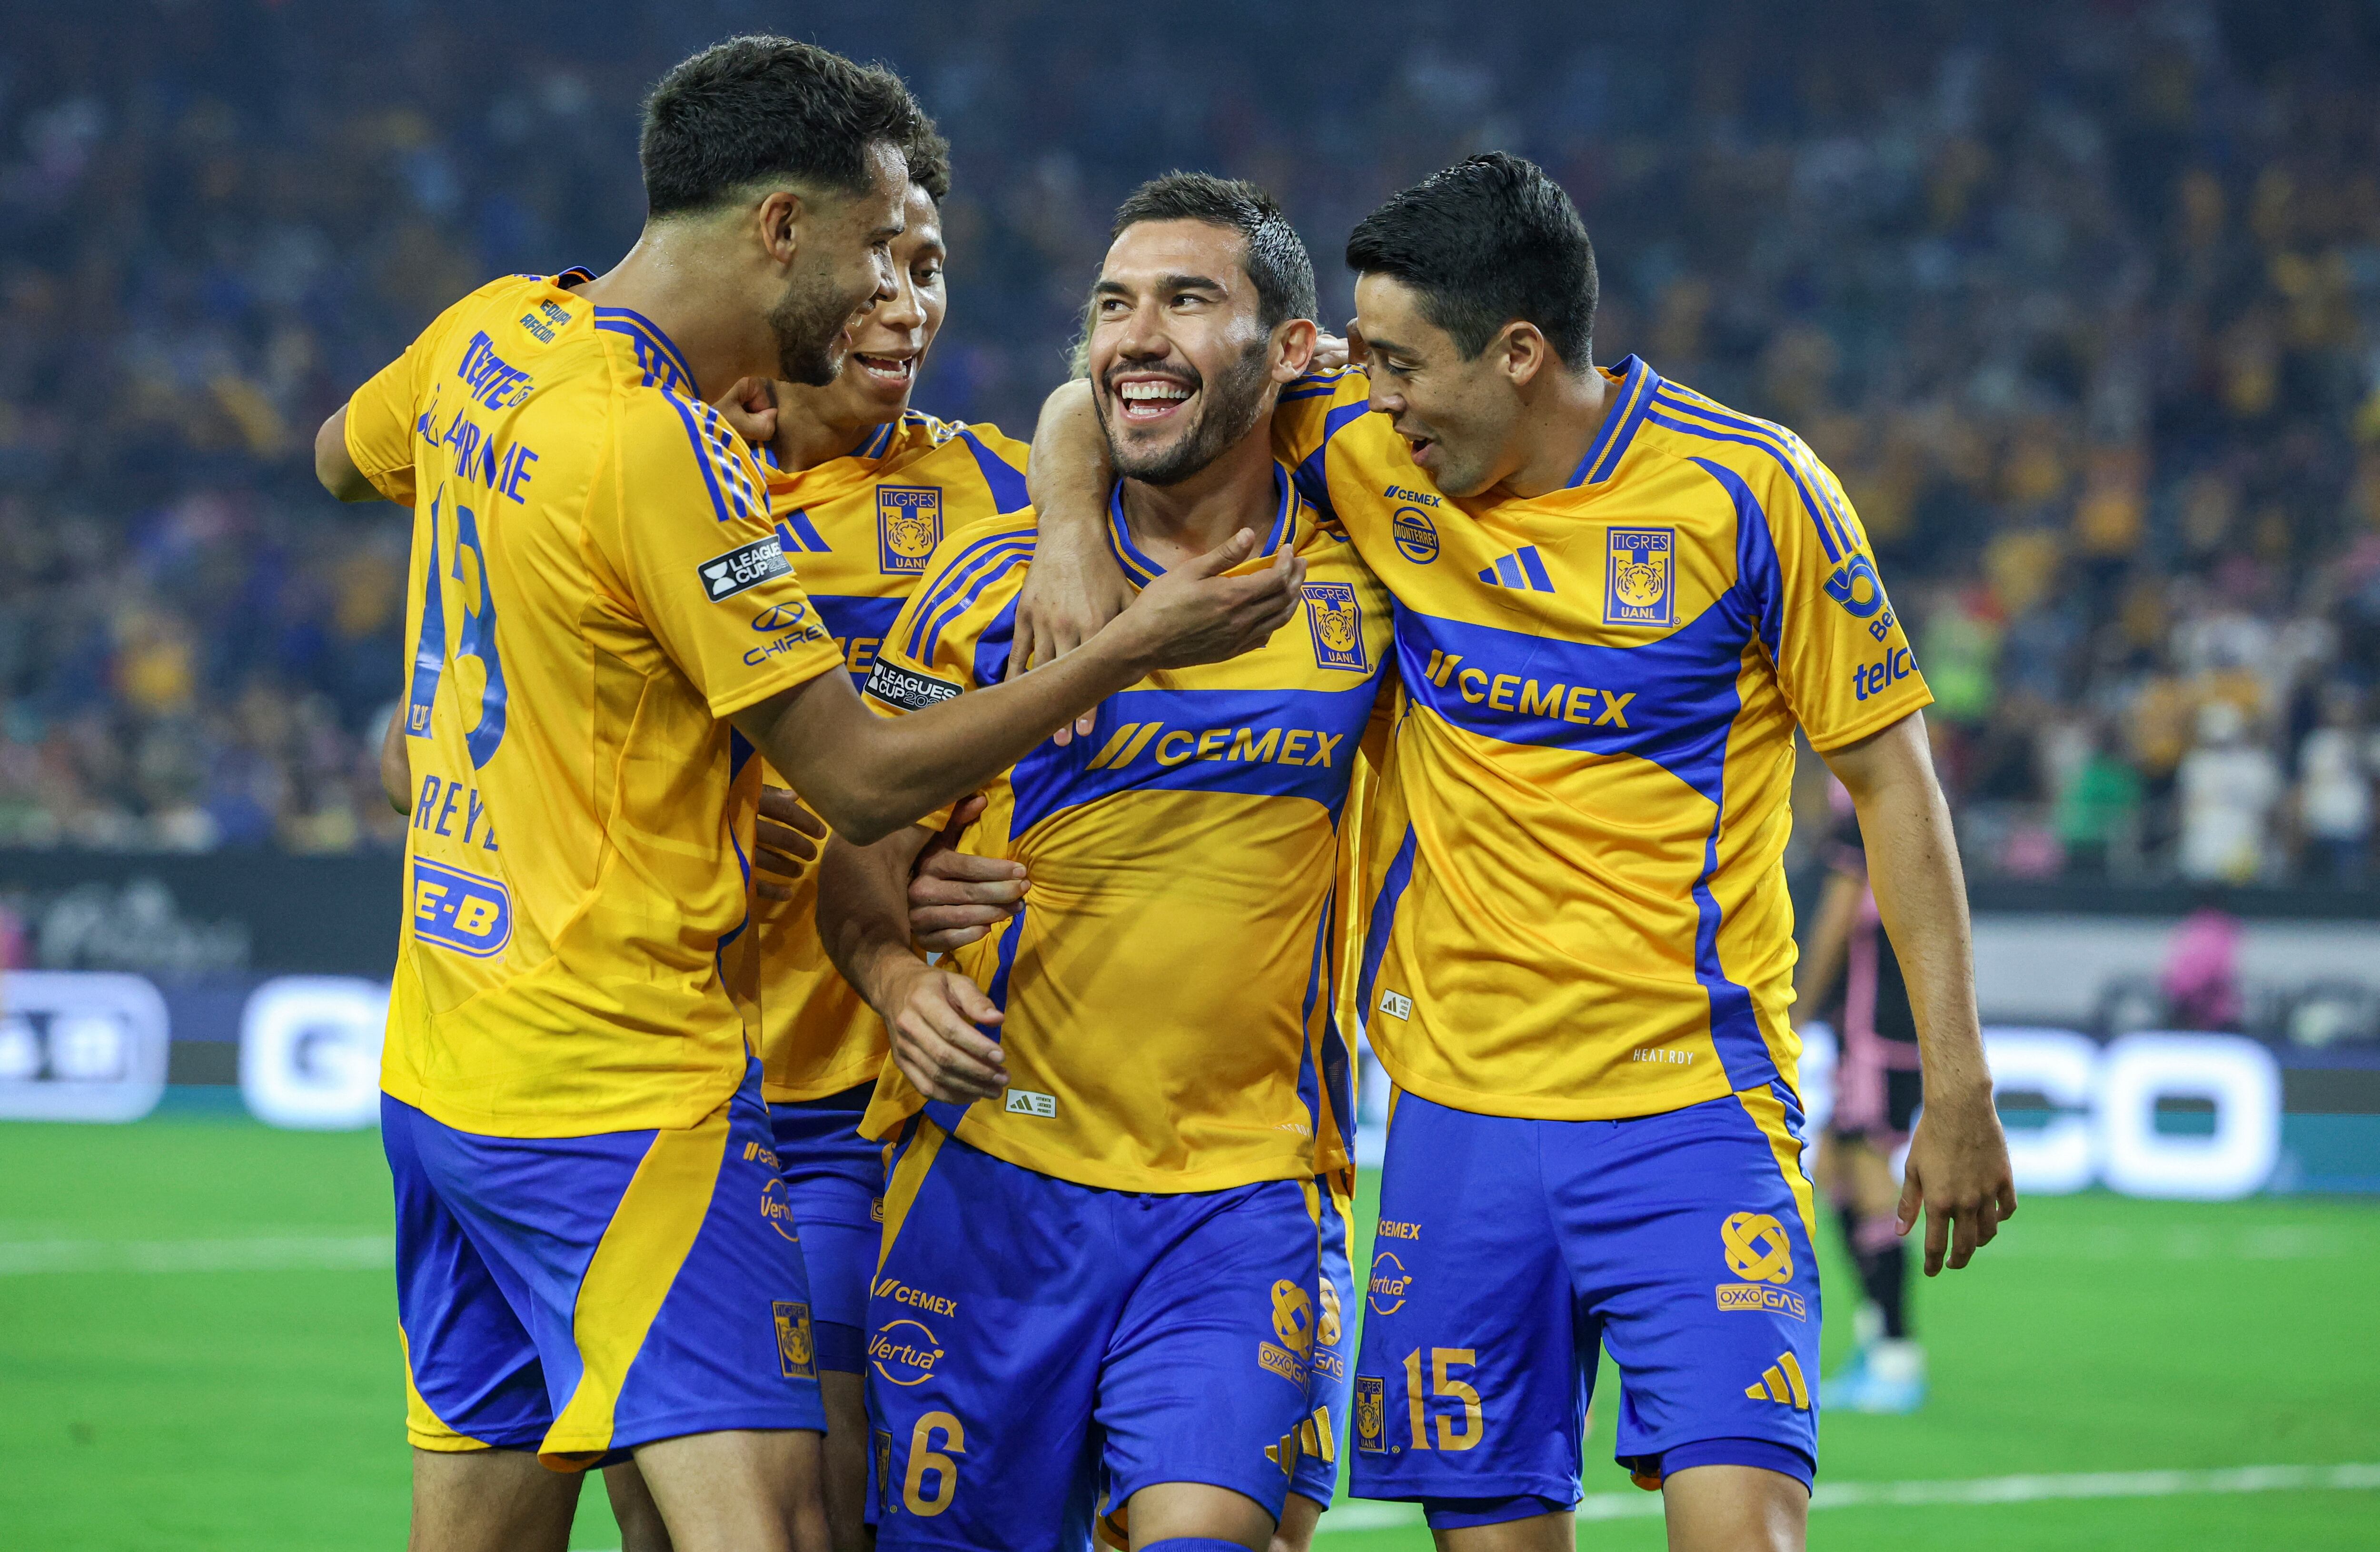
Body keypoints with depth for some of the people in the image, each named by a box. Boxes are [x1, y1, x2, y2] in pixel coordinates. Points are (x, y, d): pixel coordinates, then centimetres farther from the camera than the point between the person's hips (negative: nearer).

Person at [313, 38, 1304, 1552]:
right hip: (619, 1085, -9)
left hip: (439, 1070, 9)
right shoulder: (665, 456, -19)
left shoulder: (489, 335, 6)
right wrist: (1129, 649, -8)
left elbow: (342, 459, 31)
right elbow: (862, 779, -14)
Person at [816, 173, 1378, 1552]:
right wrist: (899, 973, -15)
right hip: (995, 1169, 1)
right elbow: (862, 847, 7)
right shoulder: (995, 579, 2)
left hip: (1249, 1193, -1)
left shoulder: (1366, 584, 3)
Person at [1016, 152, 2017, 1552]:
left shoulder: (1746, 489, -7)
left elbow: (1890, 775, -1)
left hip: (1691, 1111, -4)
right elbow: (1099, 401, 14)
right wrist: (1075, 531, -9)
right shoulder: (1371, 456, 2)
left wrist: (1958, 1086, -4)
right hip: (1456, 1114, 4)